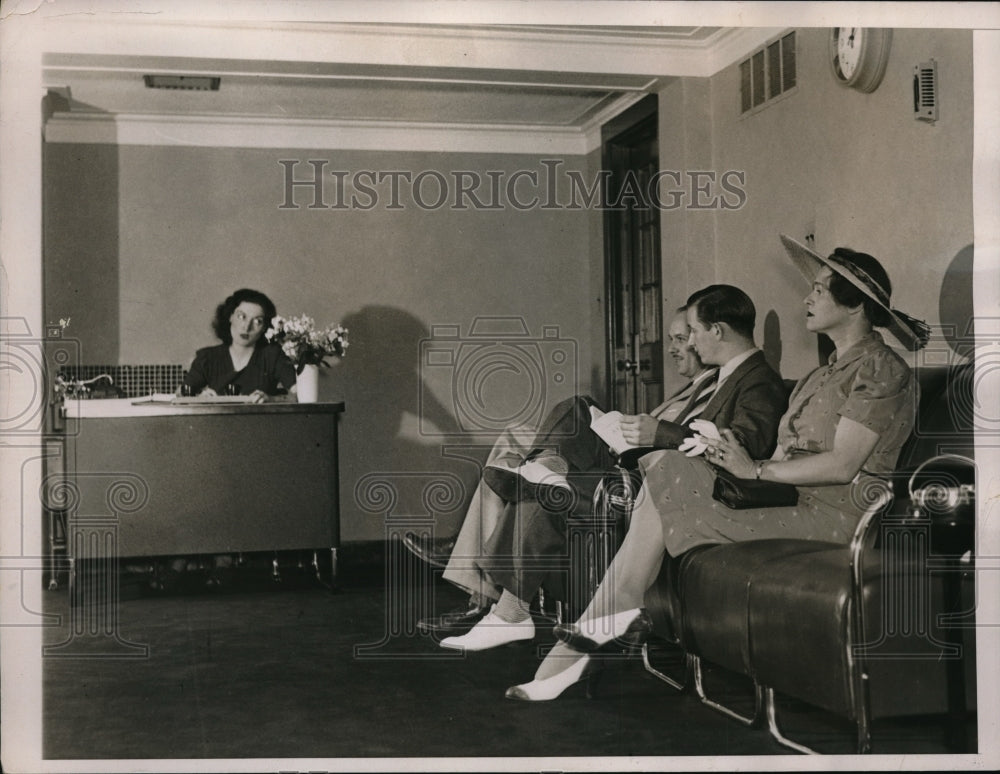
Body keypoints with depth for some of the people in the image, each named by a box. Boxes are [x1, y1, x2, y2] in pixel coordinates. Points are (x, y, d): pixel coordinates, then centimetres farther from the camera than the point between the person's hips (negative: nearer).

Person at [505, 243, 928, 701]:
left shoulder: (880, 369, -8)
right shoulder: (834, 369, 22)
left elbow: (843, 465, -17)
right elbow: (789, 453, 14)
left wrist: (756, 469, -14)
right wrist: (734, 459, -4)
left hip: (835, 514, -9)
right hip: (791, 497, 9)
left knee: (664, 493, -18)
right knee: (663, 464, -9)